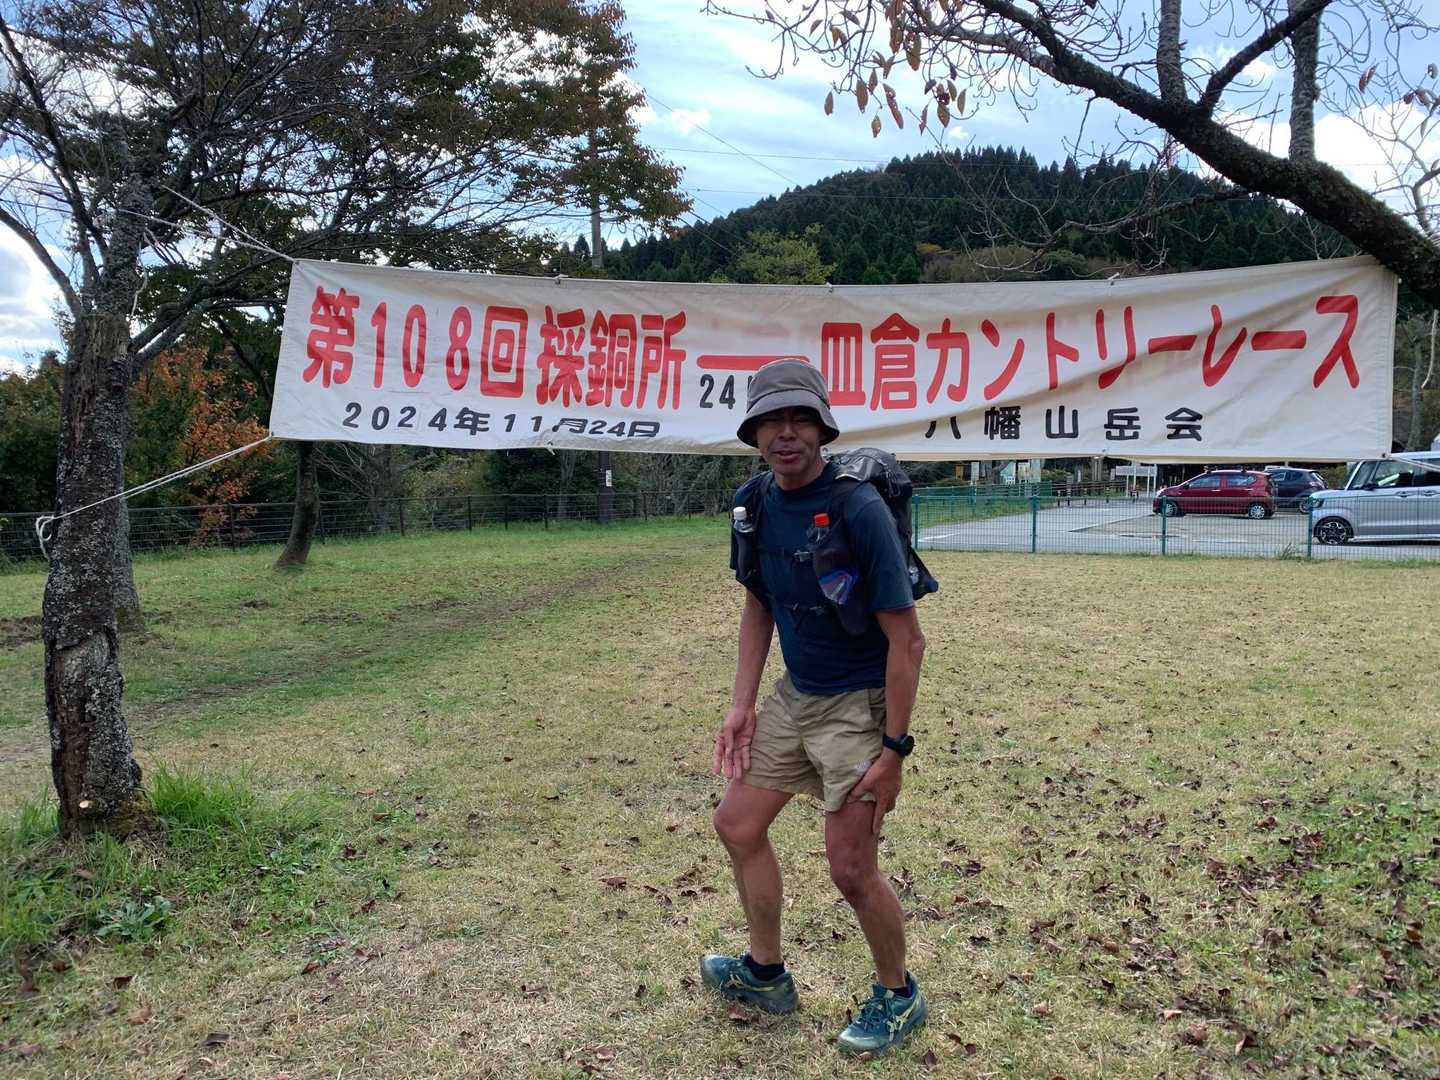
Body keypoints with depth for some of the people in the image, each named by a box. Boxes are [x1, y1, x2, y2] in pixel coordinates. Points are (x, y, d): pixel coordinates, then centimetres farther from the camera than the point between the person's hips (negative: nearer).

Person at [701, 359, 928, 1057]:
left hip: (858, 704, -7)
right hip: (794, 694, 8)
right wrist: (742, 704, 6)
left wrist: (892, 751, -21)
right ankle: (766, 975, 35)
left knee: (851, 869, -2)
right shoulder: (754, 503, -2)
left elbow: (907, 640, -21)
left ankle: (899, 997, 27)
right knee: (737, 824, 14)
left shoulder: (858, 508, -24)